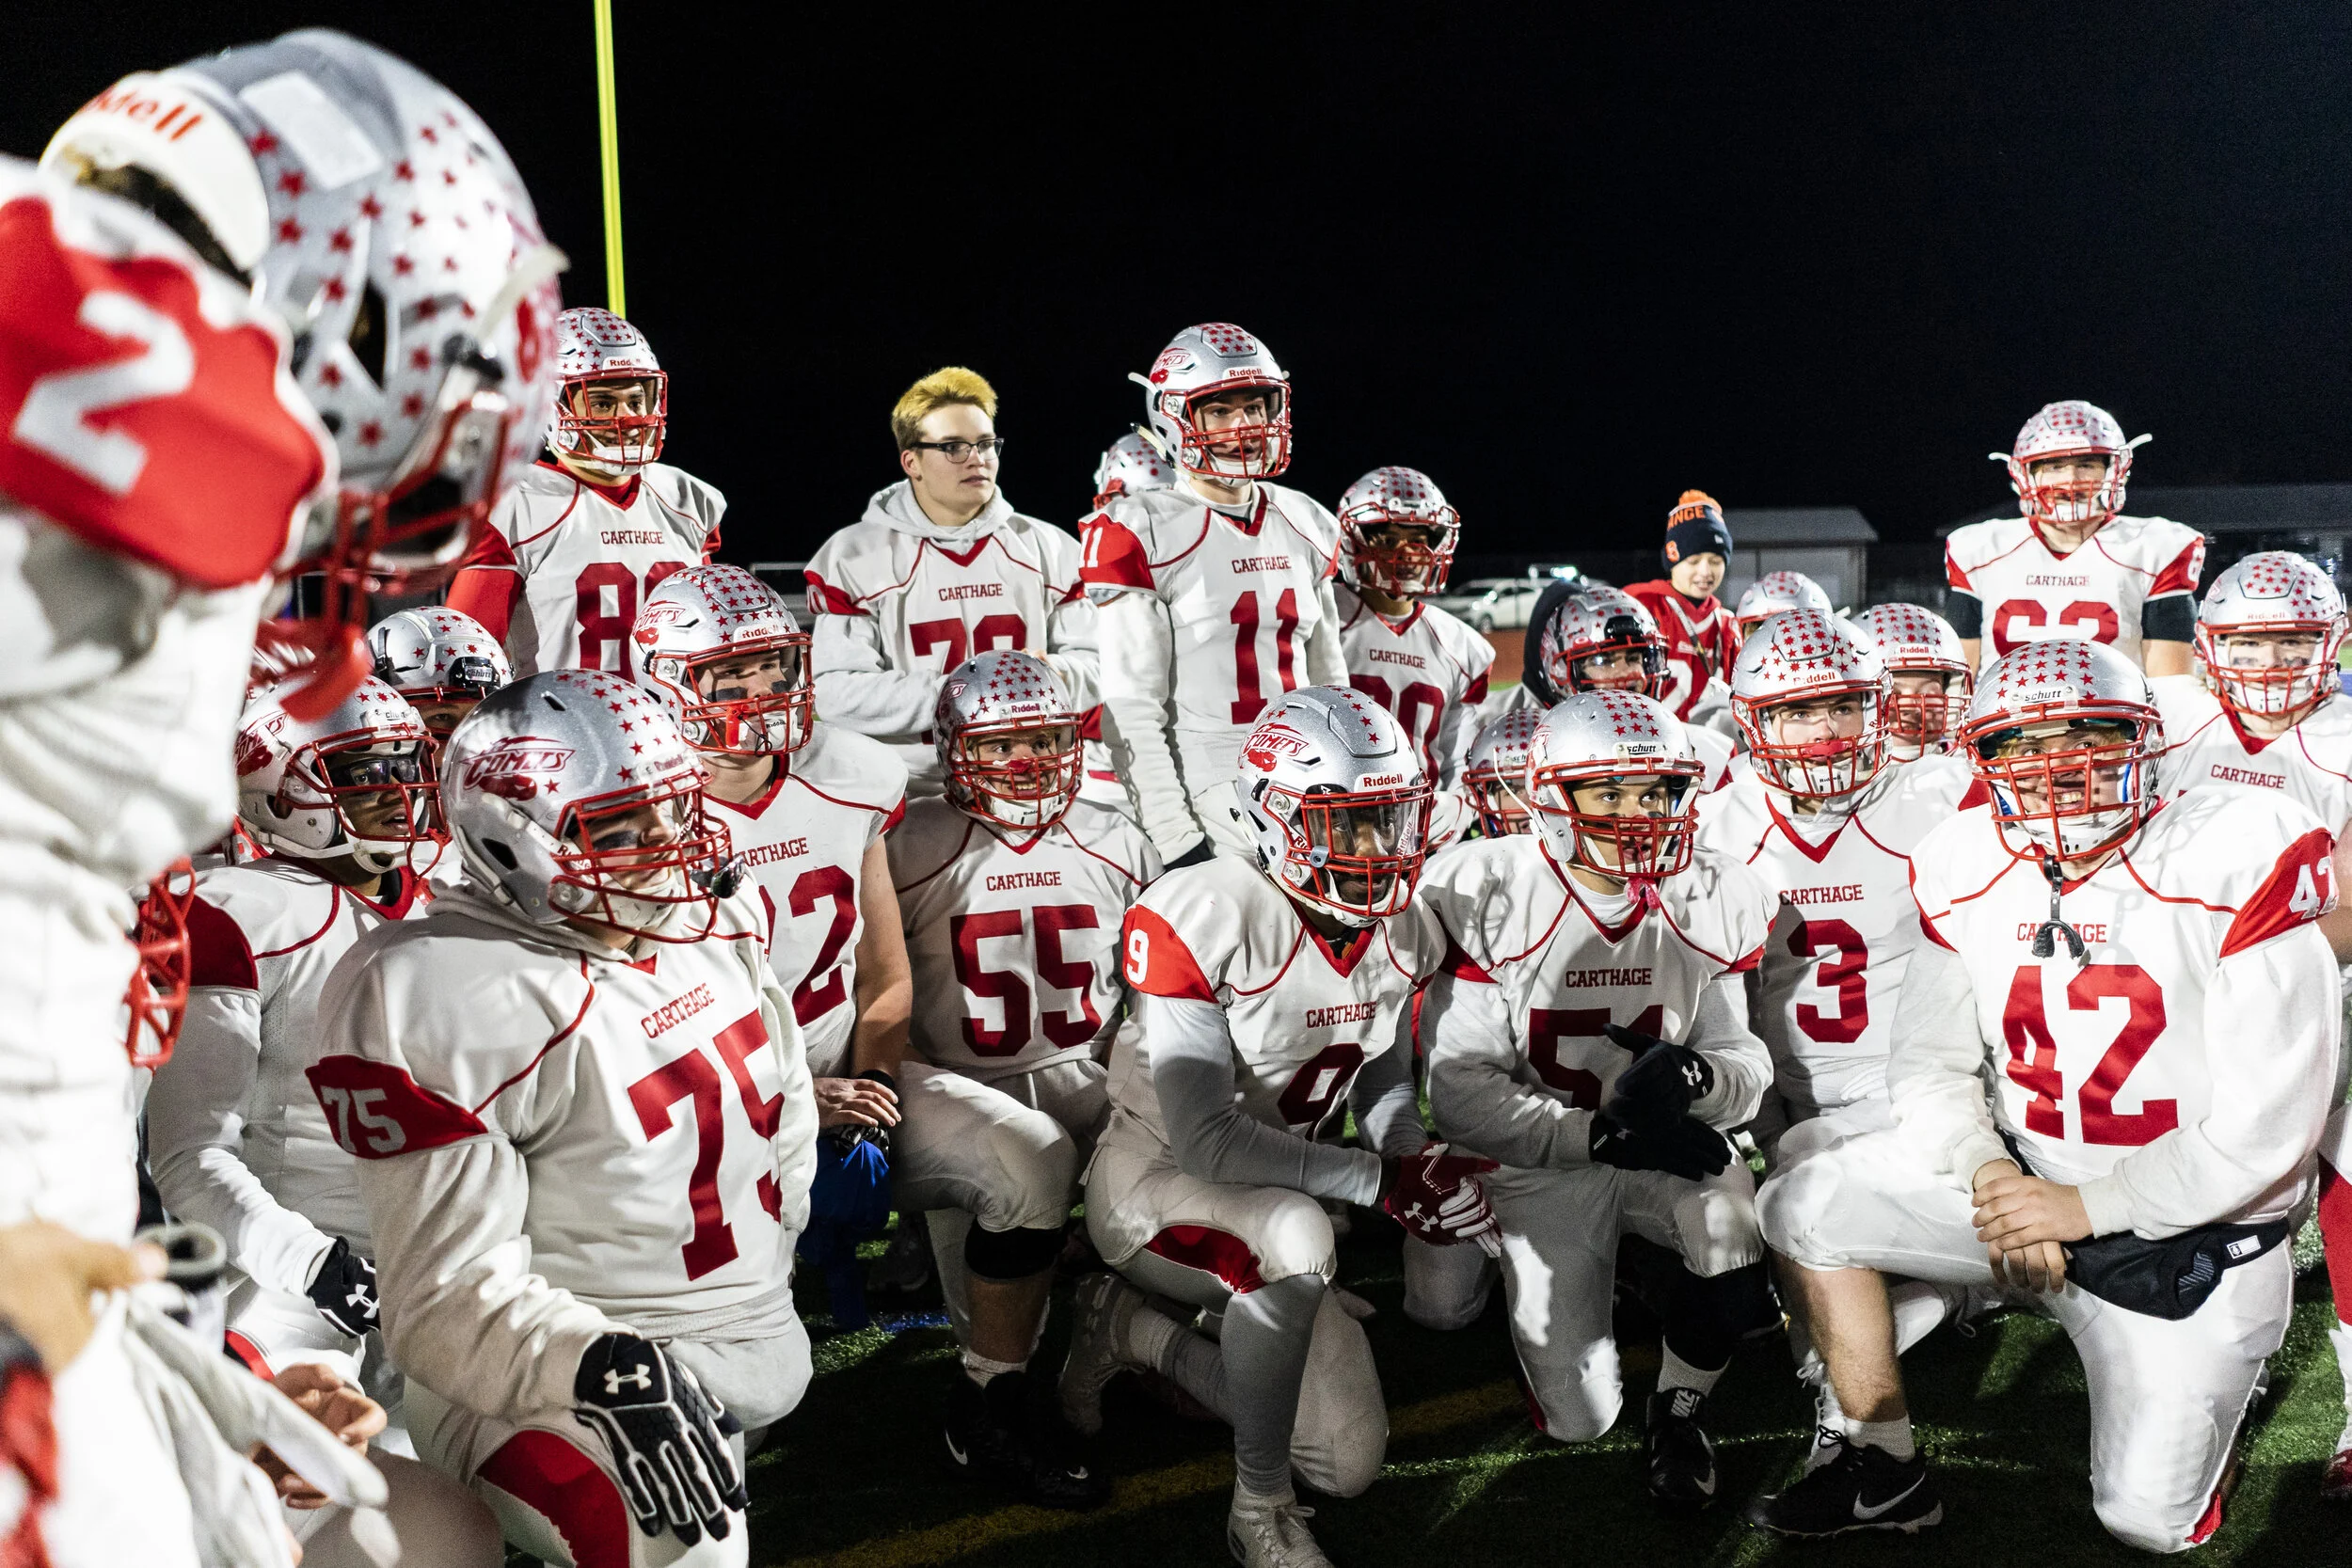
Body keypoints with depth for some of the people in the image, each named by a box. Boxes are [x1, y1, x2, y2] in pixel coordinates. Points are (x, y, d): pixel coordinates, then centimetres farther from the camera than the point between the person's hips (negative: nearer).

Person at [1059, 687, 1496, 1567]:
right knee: (1298, 1235, -41)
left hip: (1268, 1201, 7)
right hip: (1152, 1182, -7)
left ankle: (1137, 1333, 24)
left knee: (1350, 1465, 5)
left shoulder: (1402, 934, -5)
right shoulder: (1201, 917, -27)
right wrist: (1380, 1181, -33)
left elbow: (1383, 1081, 10)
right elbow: (1202, 1137, -29)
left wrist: (1415, 1159, -15)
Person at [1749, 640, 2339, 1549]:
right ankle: (1887, 1473, 8)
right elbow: (1933, 1065, 4)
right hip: (2021, 1176, 5)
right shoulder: (1964, 873, -3)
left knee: (2147, 1521, -4)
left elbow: (2269, 1119, -20)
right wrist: (1989, 1177, -17)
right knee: (1804, 1211, -9)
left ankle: (2205, 1381, 30)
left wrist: (2085, 1208, -17)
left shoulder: (2236, 859, -19)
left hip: (2190, 1229, -4)